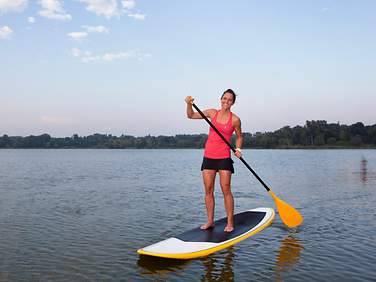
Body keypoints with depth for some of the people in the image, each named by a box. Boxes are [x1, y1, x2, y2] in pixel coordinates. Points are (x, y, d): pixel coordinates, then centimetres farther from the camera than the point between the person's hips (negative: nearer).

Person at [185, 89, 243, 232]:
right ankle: (210, 220, 16)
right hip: (208, 156, 4)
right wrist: (189, 104, -7)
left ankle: (230, 222, 6)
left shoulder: (235, 119, -3)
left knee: (226, 190, -4)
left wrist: (238, 149, -7)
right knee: (208, 190, 6)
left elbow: (239, 137, 10)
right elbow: (191, 115, 11)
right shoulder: (212, 113, 5)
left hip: (224, 157, -3)